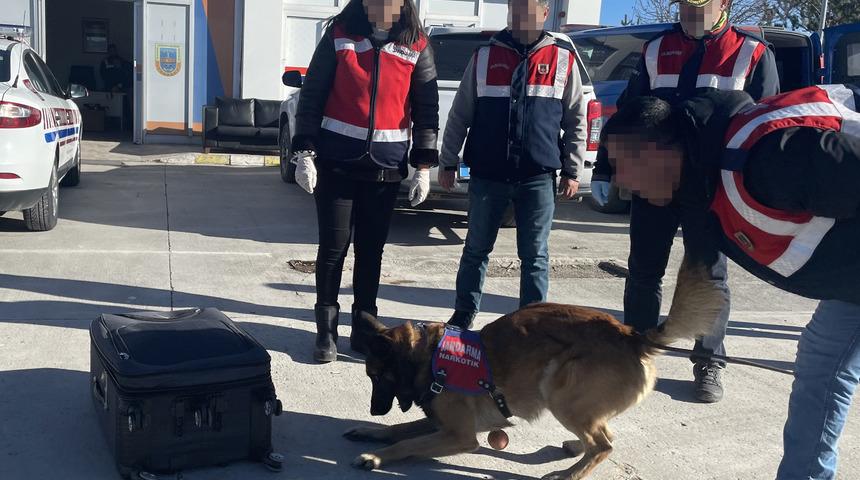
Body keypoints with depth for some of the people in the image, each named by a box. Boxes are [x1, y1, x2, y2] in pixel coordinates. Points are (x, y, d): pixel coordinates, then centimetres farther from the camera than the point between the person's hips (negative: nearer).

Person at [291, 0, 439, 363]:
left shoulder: (417, 47, 1)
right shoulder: (339, 35, -1)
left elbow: (426, 109, 4)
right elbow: (311, 96, -1)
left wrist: (423, 166, -1)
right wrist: (305, 153, -7)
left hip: (386, 166, 1)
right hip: (336, 162, -1)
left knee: (371, 250, 9)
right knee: (333, 247, 2)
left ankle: (364, 329, 20)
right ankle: (326, 331, 14)